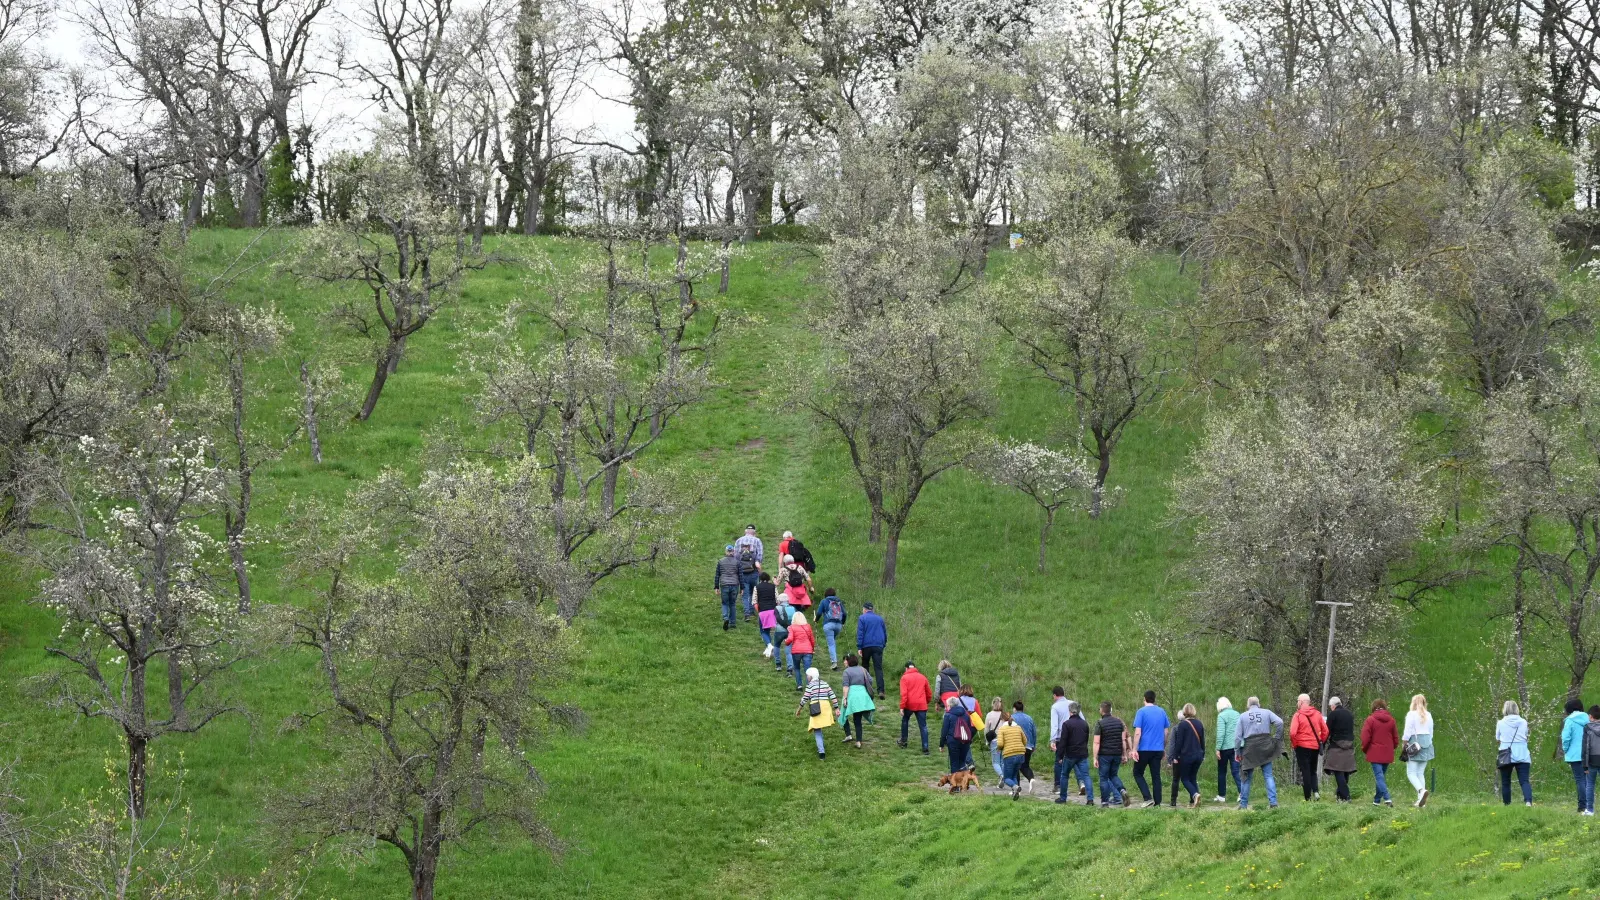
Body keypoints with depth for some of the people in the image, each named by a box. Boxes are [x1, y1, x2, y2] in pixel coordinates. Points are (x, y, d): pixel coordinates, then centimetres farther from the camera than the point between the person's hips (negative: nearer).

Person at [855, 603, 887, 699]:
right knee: (878, 668, -4)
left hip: (866, 645, -2)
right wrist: (884, 644, 25)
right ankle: (880, 690, -18)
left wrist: (859, 647, -7)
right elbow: (885, 633, 19)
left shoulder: (862, 618, 0)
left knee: (865, 667, 13)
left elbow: (860, 633, -6)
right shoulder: (880, 618, 13)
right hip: (878, 646, 2)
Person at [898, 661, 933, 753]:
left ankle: (903, 741, 31)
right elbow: (929, 693, 16)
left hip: (909, 704, -2)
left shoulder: (904, 678, -1)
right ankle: (925, 748, -7)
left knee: (905, 720, 25)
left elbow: (903, 694, -11)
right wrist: (927, 702, 34)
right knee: (923, 726, 1)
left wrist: (902, 707, -10)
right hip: (921, 705, 2)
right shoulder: (923, 677, 11)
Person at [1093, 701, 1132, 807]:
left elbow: (1096, 742, -13)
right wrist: (1124, 754, 13)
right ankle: (1122, 791, -5)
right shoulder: (1119, 722, 6)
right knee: (1113, 775, 19)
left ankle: (1105, 801, 3)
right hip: (1117, 754, 5)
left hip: (1104, 754, -5)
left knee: (1103, 778, 4)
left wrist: (1095, 758, -11)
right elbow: (1123, 739, 7)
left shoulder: (1099, 724, -9)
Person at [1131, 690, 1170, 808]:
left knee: (1138, 773, 9)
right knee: (1156, 776, 10)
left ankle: (1148, 798, -6)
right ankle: (1157, 802, 8)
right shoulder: (1162, 712, 6)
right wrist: (1164, 748, 22)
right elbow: (1166, 732, 11)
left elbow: (1137, 733, -14)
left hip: (1144, 749, -4)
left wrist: (1134, 750, -12)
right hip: (1158, 749, 4)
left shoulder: (1141, 712, -8)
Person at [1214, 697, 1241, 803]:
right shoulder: (1237, 714, 9)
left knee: (1222, 772, 7)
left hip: (1225, 747, -5)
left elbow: (1220, 733, -15)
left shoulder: (1222, 716, -9)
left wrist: (1218, 748, -12)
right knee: (1236, 771, 3)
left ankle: (1221, 796, 12)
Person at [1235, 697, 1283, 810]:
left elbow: (1238, 736, 2)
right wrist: (1277, 738, 0)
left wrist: (1237, 751, 7)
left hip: (1250, 749, -1)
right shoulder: (1267, 713, 6)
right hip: (1265, 748, 1)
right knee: (1268, 776, 4)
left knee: (1246, 777, 8)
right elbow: (1279, 722, -9)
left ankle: (1243, 804, 10)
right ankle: (1273, 802, -6)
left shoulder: (1243, 716, 6)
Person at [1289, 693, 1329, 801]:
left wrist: (1294, 744, -4)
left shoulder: (1298, 715, -11)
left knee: (1305, 772, 2)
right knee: (1313, 771, 18)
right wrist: (1320, 742, 13)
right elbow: (1325, 731, 5)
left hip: (1302, 747, -4)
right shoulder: (1317, 714, 3)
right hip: (1315, 747, 4)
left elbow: (1292, 733, -19)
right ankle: (1316, 791, -3)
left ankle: (1308, 797, 1)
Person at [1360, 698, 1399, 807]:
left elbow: (1365, 738, -10)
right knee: (1382, 776, 15)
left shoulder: (1370, 720, -8)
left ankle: (1387, 798, -24)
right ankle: (1377, 799, 19)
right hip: (1387, 755, 5)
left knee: (1379, 776, -8)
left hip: (1375, 754, -5)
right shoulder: (1391, 720, 6)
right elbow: (1396, 739, 11)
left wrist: (1364, 750, 7)